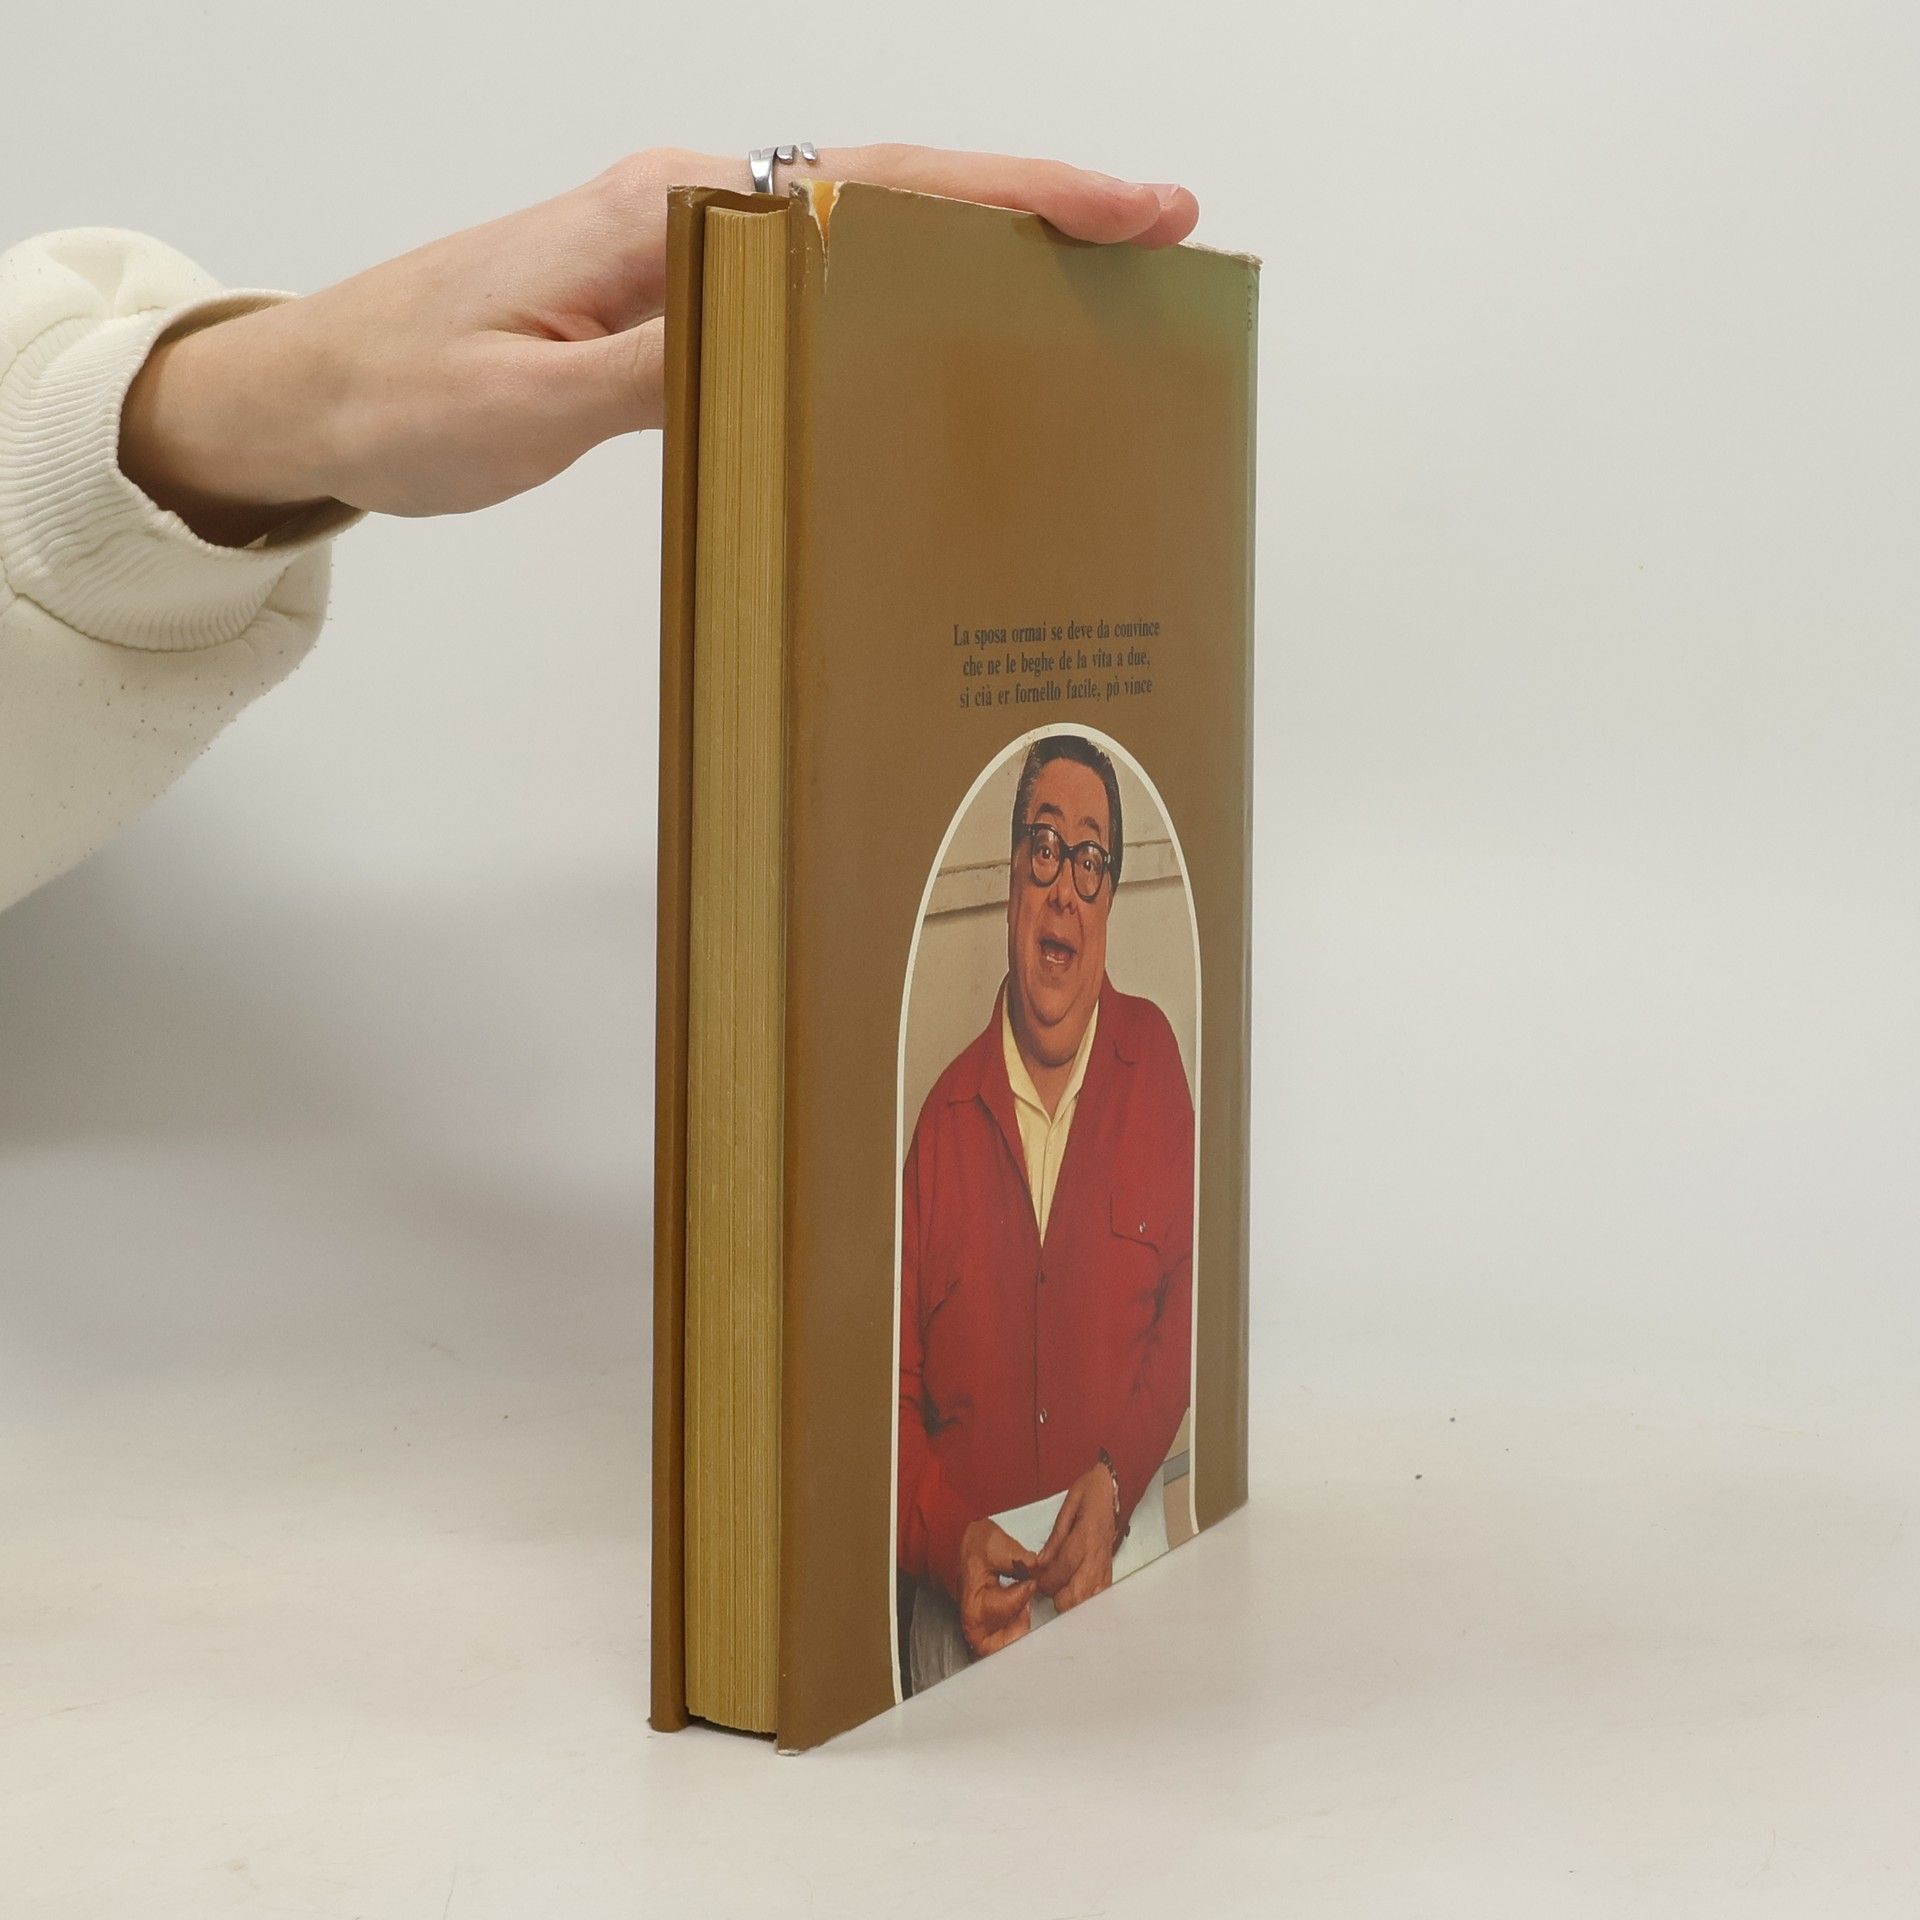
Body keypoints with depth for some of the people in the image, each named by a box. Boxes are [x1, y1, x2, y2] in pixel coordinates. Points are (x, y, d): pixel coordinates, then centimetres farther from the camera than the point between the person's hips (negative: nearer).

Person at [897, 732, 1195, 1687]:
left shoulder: (1153, 1061, 7)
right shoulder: (942, 1115, 6)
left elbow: (1187, 1297, 5)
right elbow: (895, 1385, 4)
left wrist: (1115, 1482, -9)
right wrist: (952, 1545, -12)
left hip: (1121, 1535, -1)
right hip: (965, 1561, 1)